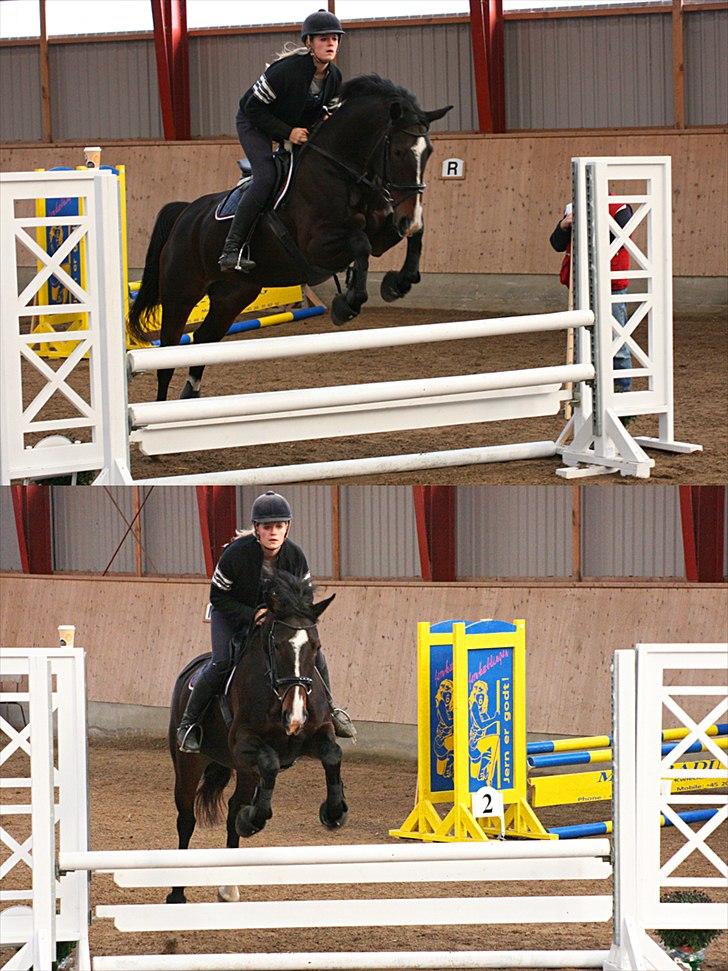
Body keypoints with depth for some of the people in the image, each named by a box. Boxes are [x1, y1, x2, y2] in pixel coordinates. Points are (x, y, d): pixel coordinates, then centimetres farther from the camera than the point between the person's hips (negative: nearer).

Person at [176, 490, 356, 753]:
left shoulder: (294, 555, -18)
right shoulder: (236, 554, -31)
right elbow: (217, 596, -20)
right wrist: (251, 615, -28)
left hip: (277, 611, 4)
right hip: (231, 613, -4)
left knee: (314, 652, -5)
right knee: (221, 662, -24)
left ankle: (329, 710, 17)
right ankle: (188, 723, -10)